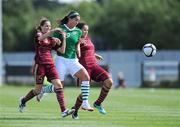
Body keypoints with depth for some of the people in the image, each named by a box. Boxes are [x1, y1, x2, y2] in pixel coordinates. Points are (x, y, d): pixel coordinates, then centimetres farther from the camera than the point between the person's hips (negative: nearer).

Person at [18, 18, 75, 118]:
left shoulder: (52, 39, 15)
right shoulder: (38, 35, 1)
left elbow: (62, 50, 9)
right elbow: (41, 37, -25)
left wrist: (64, 39, -2)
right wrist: (54, 30, -34)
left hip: (50, 65, 4)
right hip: (40, 64, -4)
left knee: (59, 85, -12)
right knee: (38, 90, 1)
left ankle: (64, 110, -18)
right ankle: (23, 100, 30)